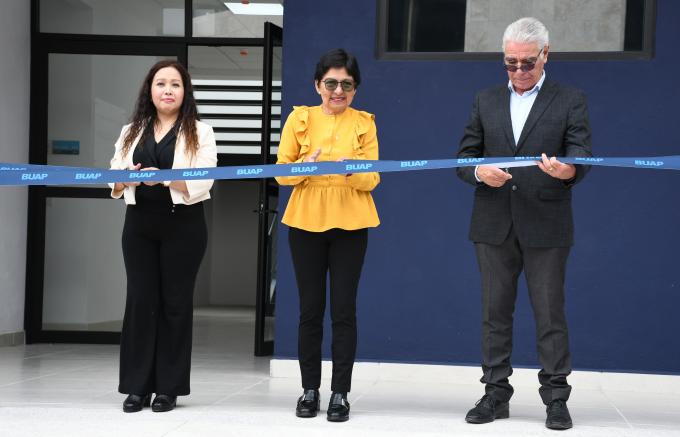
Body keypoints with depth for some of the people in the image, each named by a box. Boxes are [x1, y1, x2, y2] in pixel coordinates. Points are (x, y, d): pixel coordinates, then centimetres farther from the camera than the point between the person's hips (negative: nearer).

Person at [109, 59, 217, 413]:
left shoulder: (200, 133, 2)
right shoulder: (131, 132, 13)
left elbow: (201, 184, -10)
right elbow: (113, 181, 9)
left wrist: (162, 177, -24)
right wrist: (126, 178, -14)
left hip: (183, 226, -3)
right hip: (139, 224, 3)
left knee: (175, 301, 1)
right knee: (140, 299, 1)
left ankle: (169, 387, 8)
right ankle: (137, 385, 7)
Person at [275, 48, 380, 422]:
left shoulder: (364, 123, 5)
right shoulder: (299, 118, 4)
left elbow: (373, 178, 0)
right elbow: (281, 172, 1)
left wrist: (351, 171, -22)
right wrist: (305, 166, -20)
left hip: (349, 226, 0)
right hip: (305, 223, 1)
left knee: (343, 309, -2)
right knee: (310, 308, 5)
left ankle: (340, 392, 4)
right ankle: (309, 389, 13)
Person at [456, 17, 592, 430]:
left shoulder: (570, 101, 2)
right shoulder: (486, 101, 12)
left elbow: (582, 152, -9)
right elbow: (465, 158, 10)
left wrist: (568, 169, -32)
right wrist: (479, 172, -14)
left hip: (546, 228, -3)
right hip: (494, 226, 3)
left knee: (550, 314, 1)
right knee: (496, 313, 9)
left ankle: (556, 398, 9)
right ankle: (496, 394, 17)